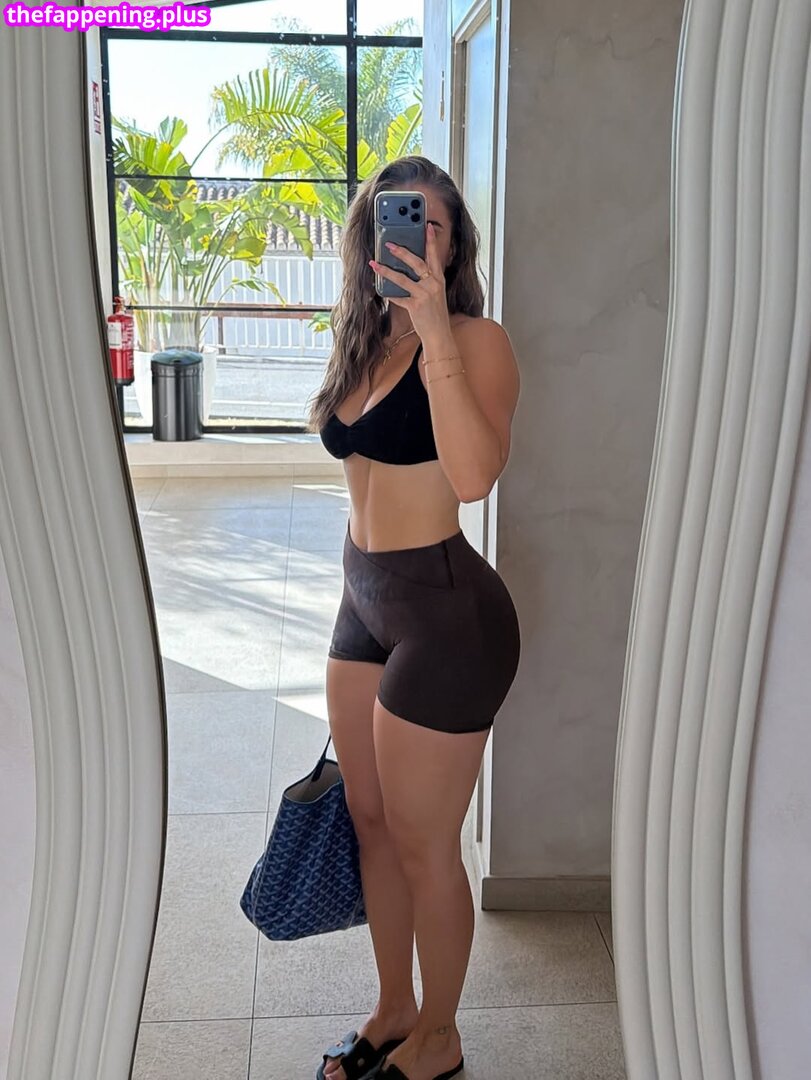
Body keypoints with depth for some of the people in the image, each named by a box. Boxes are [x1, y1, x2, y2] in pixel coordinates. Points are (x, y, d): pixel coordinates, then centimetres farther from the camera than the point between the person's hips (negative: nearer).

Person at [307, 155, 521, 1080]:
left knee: (421, 843, 7)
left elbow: (472, 476, -31)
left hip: (445, 612, -8)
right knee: (370, 820, 19)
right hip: (363, 599, 8)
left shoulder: (478, 341, -13)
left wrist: (437, 335, -32)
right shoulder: (363, 342, 10)